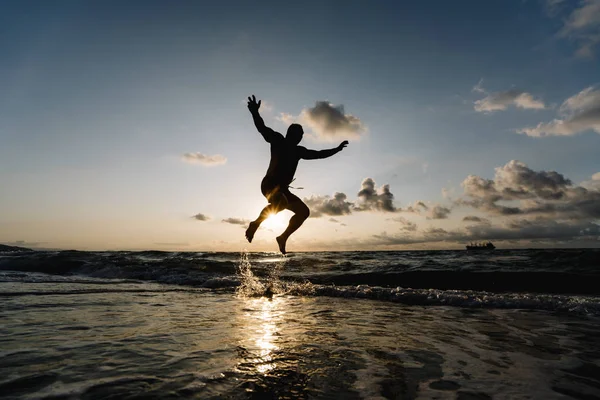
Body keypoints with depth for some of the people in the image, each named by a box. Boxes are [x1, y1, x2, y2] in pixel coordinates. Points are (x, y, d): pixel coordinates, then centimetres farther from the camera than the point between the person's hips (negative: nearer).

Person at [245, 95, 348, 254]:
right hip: (269, 184, -8)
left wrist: (337, 149, 28)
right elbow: (262, 128, -14)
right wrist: (255, 112, -32)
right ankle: (255, 223, -17)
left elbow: (319, 154, 28)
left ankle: (283, 237, 15)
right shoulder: (277, 140, 1)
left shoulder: (299, 151, 18)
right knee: (280, 203, -38)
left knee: (304, 211, 8)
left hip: (282, 189, 8)